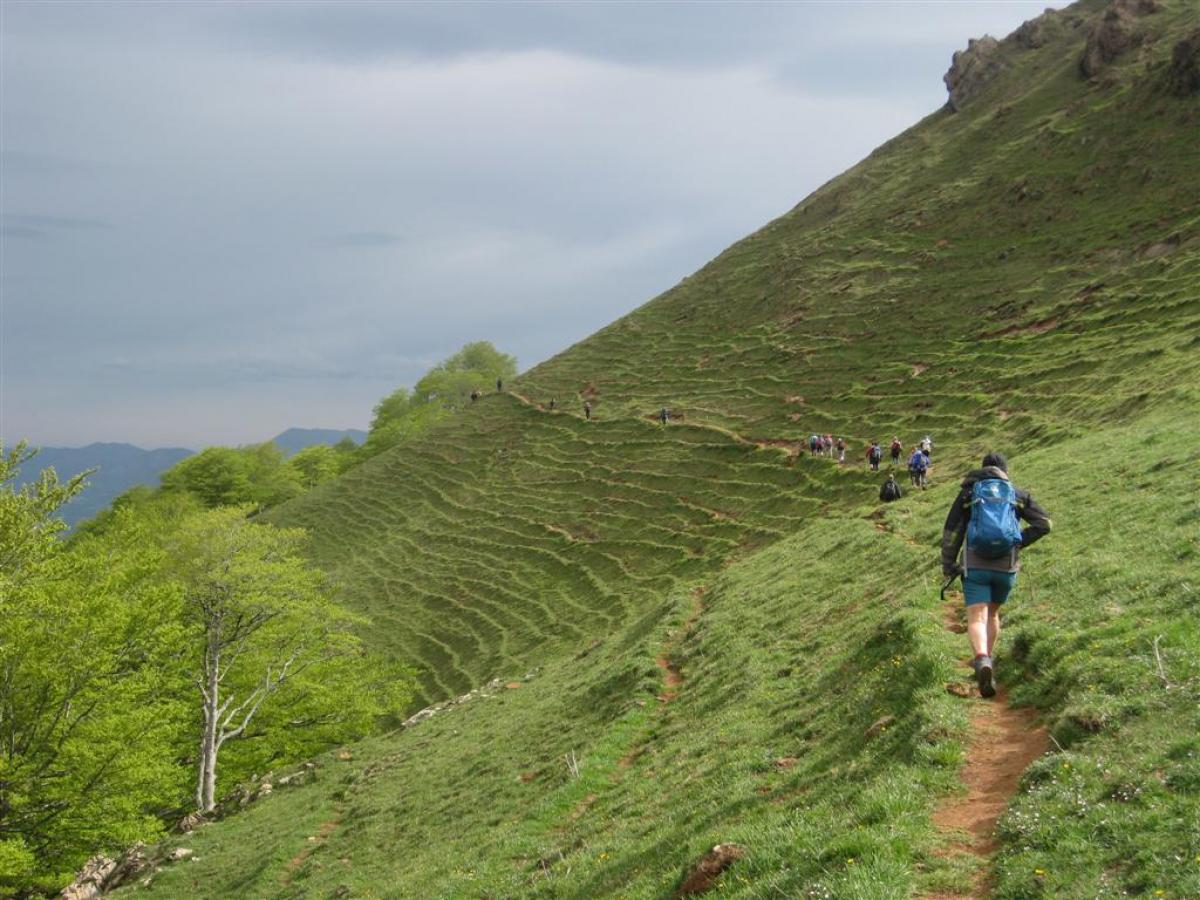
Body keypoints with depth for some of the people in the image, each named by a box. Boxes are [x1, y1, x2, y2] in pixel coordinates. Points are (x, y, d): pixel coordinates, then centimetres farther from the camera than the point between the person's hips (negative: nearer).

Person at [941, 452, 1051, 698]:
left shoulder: (968, 492, 9)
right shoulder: (1017, 494, 11)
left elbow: (951, 532, 3)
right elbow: (1044, 523, 2)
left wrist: (948, 565, 9)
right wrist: (1020, 542, 10)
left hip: (975, 565, -2)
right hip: (1007, 566, 2)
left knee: (977, 617, -11)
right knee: (992, 613, 25)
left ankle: (982, 660, -36)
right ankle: (988, 657, 32)